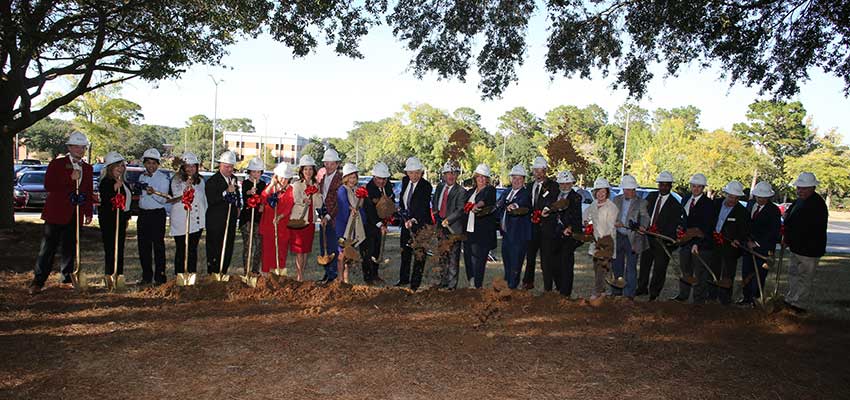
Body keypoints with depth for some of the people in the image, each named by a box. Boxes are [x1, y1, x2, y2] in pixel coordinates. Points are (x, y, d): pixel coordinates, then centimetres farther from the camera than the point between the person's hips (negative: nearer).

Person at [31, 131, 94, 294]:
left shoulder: (87, 168, 13)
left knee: (70, 248, 9)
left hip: (76, 215, 4)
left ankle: (66, 279, 18)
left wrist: (88, 213, 9)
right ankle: (37, 282, 5)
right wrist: (70, 178, -17)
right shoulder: (57, 163, 0)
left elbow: (89, 192, 14)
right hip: (57, 213, -4)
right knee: (48, 248, -1)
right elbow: (48, 185, -9)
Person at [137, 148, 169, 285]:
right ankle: (146, 276, 18)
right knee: (143, 246, 9)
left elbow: (163, 199, -14)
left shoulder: (163, 178, -5)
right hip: (143, 213, 6)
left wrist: (153, 192, -29)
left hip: (157, 214, -6)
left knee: (158, 245, -4)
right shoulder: (142, 177, 14)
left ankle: (160, 276, 1)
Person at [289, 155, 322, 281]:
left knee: (306, 249, 8)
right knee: (299, 249, -5)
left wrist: (316, 192, -10)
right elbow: (297, 200, -18)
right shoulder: (297, 185, -4)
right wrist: (304, 201, -36)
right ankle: (300, 276, 1)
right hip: (298, 220, -5)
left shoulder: (315, 185, 10)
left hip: (310, 221, 5)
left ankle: (300, 274, 17)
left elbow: (319, 204, 2)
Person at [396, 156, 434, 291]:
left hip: (420, 223, -7)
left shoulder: (426, 186, -18)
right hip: (406, 221, 7)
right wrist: (401, 208, 7)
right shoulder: (405, 181, 2)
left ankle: (415, 282, 10)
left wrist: (414, 220, -37)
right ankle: (404, 279, 31)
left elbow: (423, 207, -27)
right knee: (405, 252, 17)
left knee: (419, 254, 1)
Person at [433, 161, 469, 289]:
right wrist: (435, 212, 2)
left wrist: (447, 220, -23)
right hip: (440, 228, 6)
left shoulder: (461, 191, -8)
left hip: (453, 229, -6)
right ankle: (443, 282, 28)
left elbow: (460, 210, -15)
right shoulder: (440, 187, 11)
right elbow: (434, 203, 21)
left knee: (453, 259, -2)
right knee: (442, 258, 16)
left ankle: (451, 286, 4)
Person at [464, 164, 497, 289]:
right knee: (468, 256, 7)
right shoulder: (470, 191, 19)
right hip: (468, 230, 6)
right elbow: (464, 206, 28)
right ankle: (471, 283, 20)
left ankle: (478, 286, -2)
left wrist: (477, 205, -41)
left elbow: (485, 200, -23)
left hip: (482, 231, -6)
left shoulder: (490, 190, 0)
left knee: (478, 258, -8)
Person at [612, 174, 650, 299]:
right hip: (617, 237, 4)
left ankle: (629, 295, 4)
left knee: (631, 267, -2)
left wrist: (642, 226, -34)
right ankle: (616, 293, 26)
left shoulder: (641, 203, 0)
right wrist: (614, 223, -13)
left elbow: (645, 217, -13)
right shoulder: (616, 200, 11)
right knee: (617, 266, 13)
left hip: (633, 239, -4)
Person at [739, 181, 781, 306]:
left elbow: (774, 231, -13)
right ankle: (746, 297, 20)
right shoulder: (750, 205, 8)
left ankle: (755, 299, 9)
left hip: (764, 248, -5)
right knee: (746, 272, 9)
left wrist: (757, 243, -14)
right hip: (749, 244, 6)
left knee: (759, 274, -1)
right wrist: (748, 239, 4)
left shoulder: (774, 210, -10)